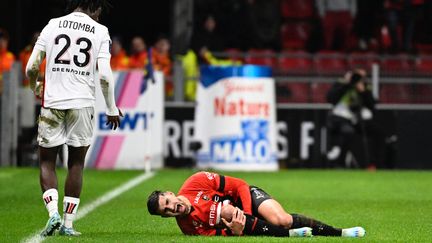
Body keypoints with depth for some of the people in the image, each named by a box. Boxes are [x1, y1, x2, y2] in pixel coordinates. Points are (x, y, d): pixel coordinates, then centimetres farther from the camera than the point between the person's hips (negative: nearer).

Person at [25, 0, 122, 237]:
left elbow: (31, 68, 2)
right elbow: (105, 76, -7)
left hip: (52, 102, 0)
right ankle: (68, 222, 9)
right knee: (76, 164, 11)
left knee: (46, 161, 11)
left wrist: (36, 89, 24)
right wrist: (112, 108, 7)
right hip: (82, 103, 0)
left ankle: (53, 212, -9)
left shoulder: (53, 25, 4)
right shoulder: (100, 32, 1)